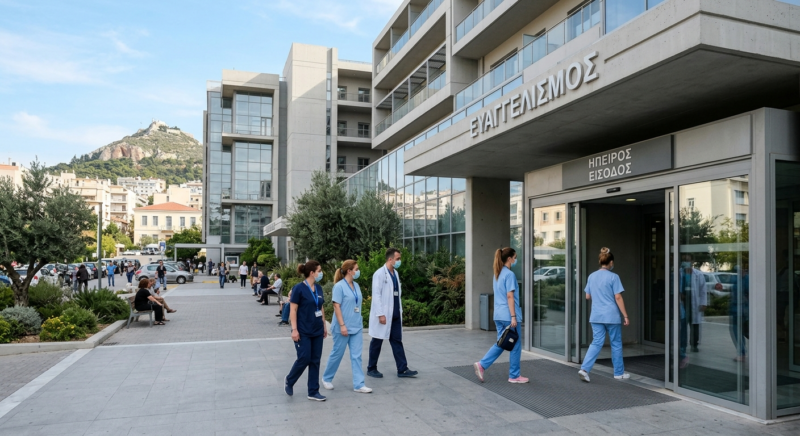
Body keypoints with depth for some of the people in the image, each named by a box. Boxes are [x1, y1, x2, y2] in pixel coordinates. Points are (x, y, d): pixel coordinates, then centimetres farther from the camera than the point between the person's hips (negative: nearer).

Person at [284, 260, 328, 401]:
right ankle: (289, 381, 23)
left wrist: (324, 326, 14)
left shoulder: (318, 288, 7)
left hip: (317, 331, 7)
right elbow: (293, 310, -13)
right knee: (304, 359, -4)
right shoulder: (299, 288, -13)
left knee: (315, 361, 8)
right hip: (303, 331, -6)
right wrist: (294, 329, -17)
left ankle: (313, 392, 16)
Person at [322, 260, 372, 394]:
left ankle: (358, 384, 9)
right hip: (343, 327, -6)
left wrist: (360, 321, 14)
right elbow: (336, 306, -16)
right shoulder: (339, 286, -13)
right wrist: (342, 325, -19)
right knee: (337, 353, 7)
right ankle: (326, 379, 27)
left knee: (356, 356, 5)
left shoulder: (356, 285, 7)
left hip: (356, 326, 6)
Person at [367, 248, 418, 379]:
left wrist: (400, 310, 11)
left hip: (395, 314, 7)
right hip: (383, 314, -7)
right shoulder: (380, 274, -14)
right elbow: (376, 295, -17)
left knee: (397, 341, 8)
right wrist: (380, 314, -20)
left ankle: (402, 369, 11)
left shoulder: (395, 273, 11)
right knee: (377, 341, 6)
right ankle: (371, 368, 19)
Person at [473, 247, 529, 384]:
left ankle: (481, 365, 3)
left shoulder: (497, 274, 13)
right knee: (515, 346, 5)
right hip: (508, 315, -8)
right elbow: (510, 296, -19)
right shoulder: (510, 274, -14)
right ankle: (514, 376, 14)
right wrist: (513, 316, -18)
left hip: (498, 315, 8)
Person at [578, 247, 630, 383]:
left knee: (596, 343, 6)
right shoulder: (613, 277, -9)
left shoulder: (592, 276, 6)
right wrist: (625, 316, -7)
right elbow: (618, 297, -12)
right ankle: (619, 373, 23)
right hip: (611, 316, -4)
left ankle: (584, 369, -9)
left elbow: (587, 296, 12)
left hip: (596, 316, 4)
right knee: (616, 344, 11)